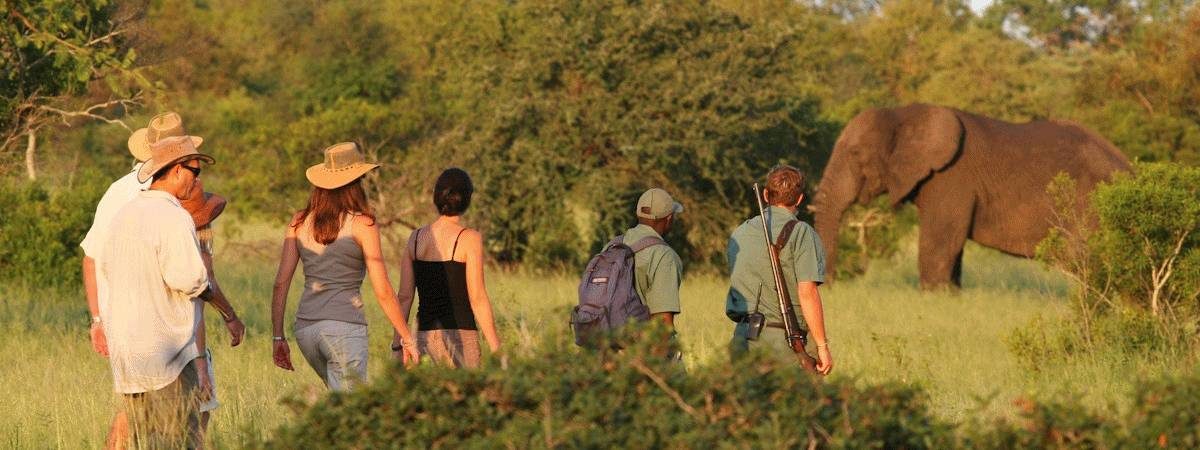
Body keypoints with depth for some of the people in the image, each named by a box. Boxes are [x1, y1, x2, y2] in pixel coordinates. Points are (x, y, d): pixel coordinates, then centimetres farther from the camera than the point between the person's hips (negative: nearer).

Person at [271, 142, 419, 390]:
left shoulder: (300, 222, 8)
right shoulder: (362, 224, -5)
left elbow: (280, 283, 4)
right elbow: (383, 292, -6)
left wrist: (278, 337, 9)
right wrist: (407, 339, 3)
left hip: (305, 328, 6)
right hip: (344, 327, -6)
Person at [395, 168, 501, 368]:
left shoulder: (416, 238, 7)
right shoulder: (469, 238, -7)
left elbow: (404, 296, 6)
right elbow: (477, 298, -10)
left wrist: (397, 344, 11)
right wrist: (496, 349, -6)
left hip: (425, 335, 5)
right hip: (459, 334, -5)